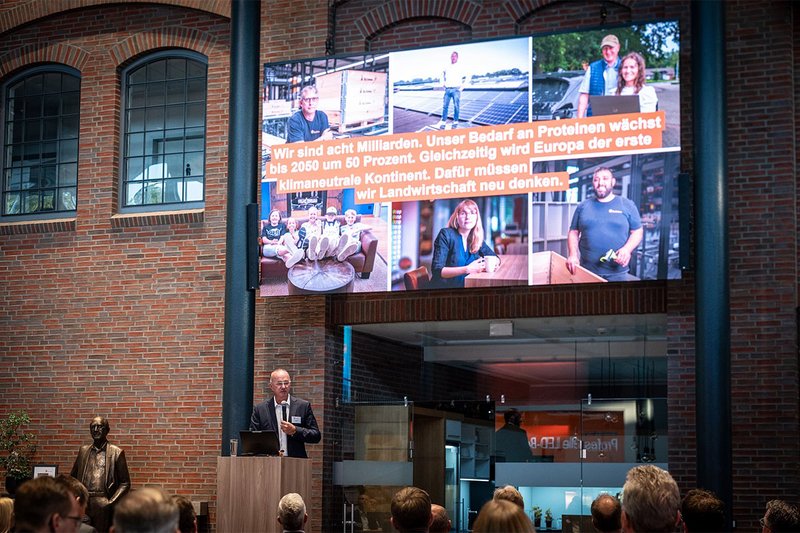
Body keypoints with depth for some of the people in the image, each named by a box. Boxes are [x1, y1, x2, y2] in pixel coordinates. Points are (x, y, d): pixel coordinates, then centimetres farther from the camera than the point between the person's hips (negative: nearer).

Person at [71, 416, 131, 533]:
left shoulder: (116, 452, 3)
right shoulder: (83, 450, 15)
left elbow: (125, 483, 1)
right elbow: (73, 477, 20)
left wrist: (111, 502, -11)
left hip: (103, 504, -3)